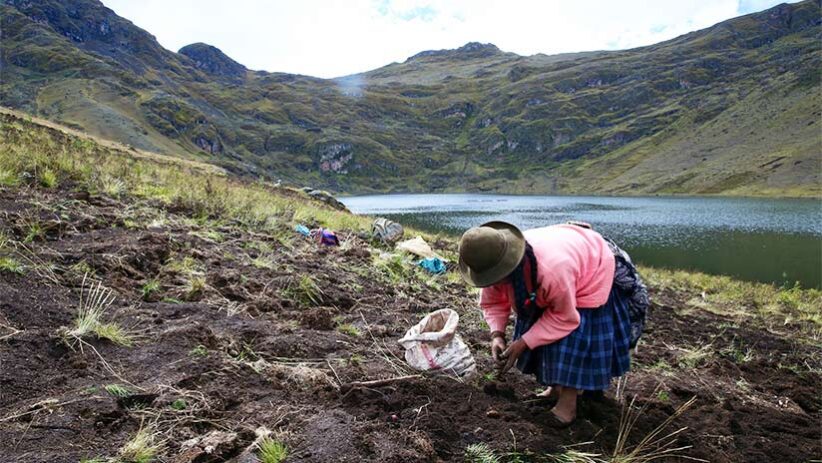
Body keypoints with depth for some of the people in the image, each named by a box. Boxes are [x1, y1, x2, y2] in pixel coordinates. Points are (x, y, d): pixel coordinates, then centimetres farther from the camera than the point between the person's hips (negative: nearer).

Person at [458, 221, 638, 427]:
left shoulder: (553, 270, -47)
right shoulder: (496, 266, -26)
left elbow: (564, 318, -31)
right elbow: (492, 301, -7)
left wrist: (523, 343, -31)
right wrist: (496, 334, -24)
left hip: (592, 272, -6)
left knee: (573, 338, -15)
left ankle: (568, 400, 2)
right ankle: (556, 387, 26)